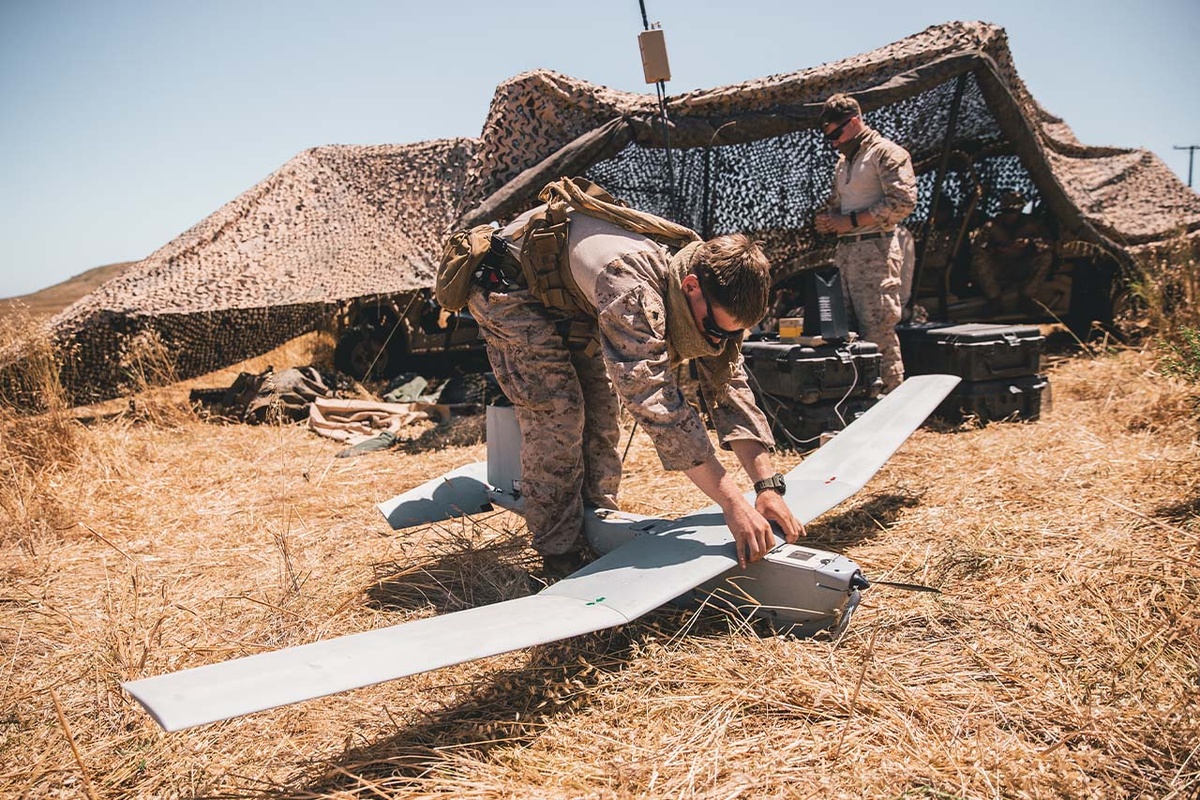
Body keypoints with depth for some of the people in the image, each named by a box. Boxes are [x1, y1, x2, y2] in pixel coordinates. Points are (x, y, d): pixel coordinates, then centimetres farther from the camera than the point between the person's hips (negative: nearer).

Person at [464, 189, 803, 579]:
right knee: (555, 410, -16)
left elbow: (730, 387, -14)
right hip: (511, 287, -8)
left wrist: (768, 485, -23)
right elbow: (657, 403, -47)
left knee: (601, 406, 3)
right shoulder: (632, 289, -43)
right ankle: (561, 557, -5)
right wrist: (734, 504, -46)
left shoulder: (712, 294, -17)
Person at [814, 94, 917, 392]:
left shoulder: (887, 153, -3)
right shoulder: (843, 162, 23)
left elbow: (903, 201, -14)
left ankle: (892, 394, -7)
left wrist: (852, 221, -14)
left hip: (875, 250, -8)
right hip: (846, 252, 8)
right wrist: (827, 220, 7)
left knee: (878, 328, -11)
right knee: (852, 327, 5)